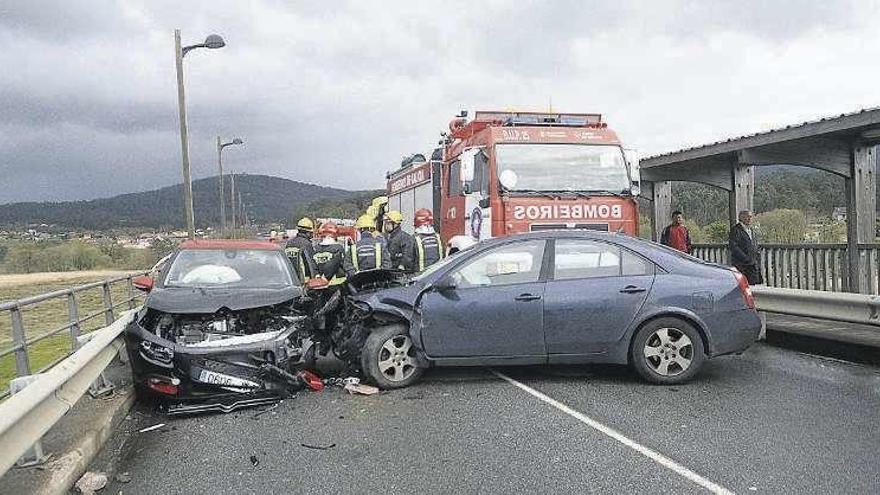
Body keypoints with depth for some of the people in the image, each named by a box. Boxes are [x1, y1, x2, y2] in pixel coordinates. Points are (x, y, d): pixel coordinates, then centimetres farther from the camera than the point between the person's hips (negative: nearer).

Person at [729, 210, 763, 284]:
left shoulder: (751, 231, 19)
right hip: (741, 266, -8)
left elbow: (755, 249, 24)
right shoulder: (736, 230, -7)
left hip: (753, 266, 8)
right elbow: (734, 248, -16)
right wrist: (746, 259, -18)